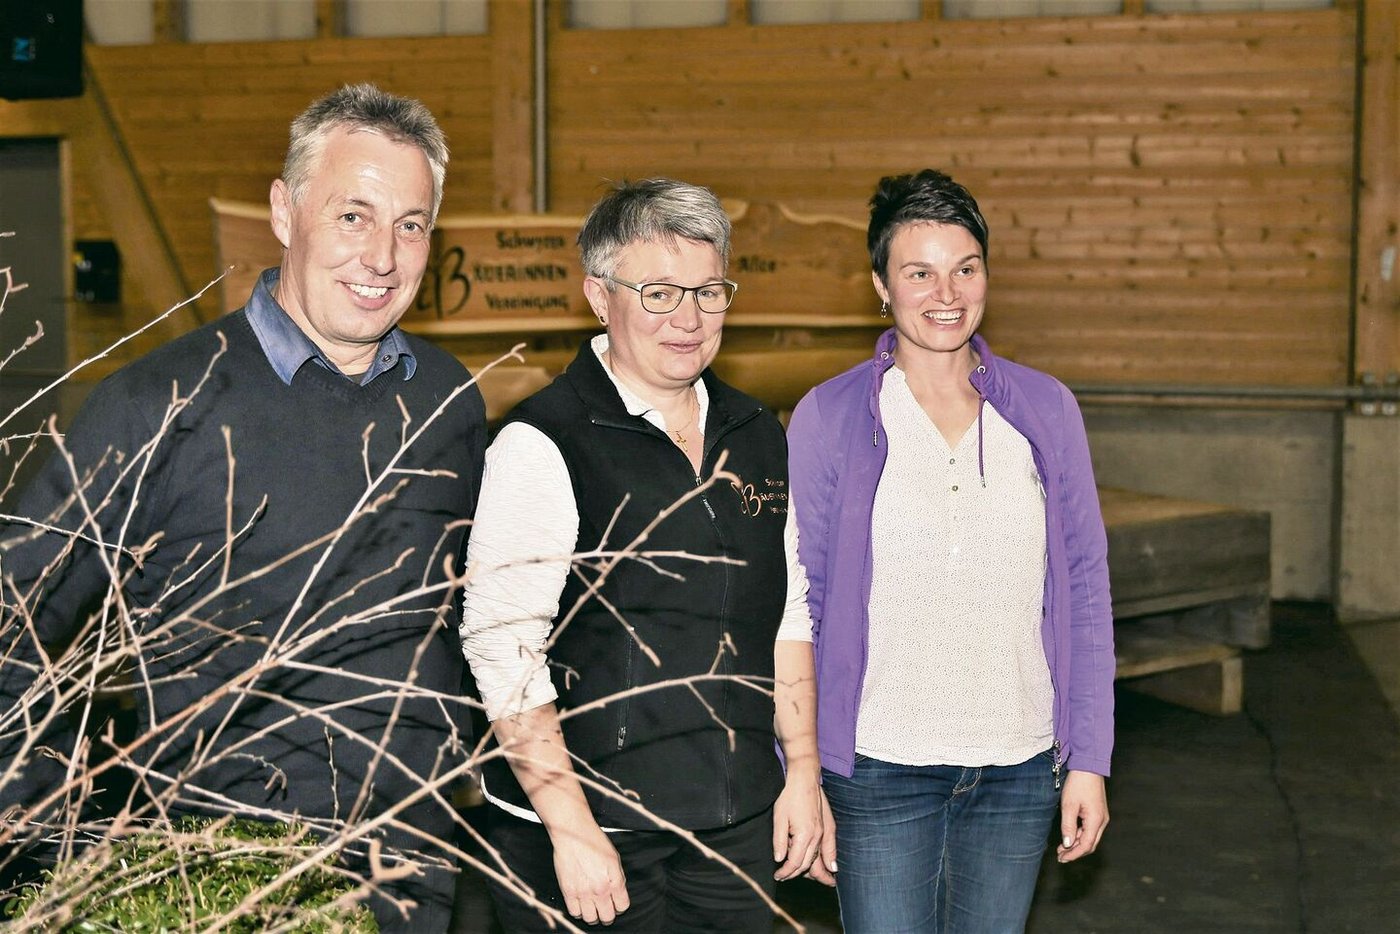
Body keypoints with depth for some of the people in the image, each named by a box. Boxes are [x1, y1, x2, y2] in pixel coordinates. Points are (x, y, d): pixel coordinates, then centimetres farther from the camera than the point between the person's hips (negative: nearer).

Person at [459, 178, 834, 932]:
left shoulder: (757, 436, 8)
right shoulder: (541, 444, -12)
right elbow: (501, 650, -16)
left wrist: (802, 769, 10)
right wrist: (570, 829, -18)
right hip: (588, 835, -5)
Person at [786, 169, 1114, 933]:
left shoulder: (1045, 410, 2)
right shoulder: (828, 419, -5)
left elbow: (1084, 590, 5)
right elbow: (794, 604, -2)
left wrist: (1089, 760, 3)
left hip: (1020, 769, 3)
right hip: (879, 767, -2)